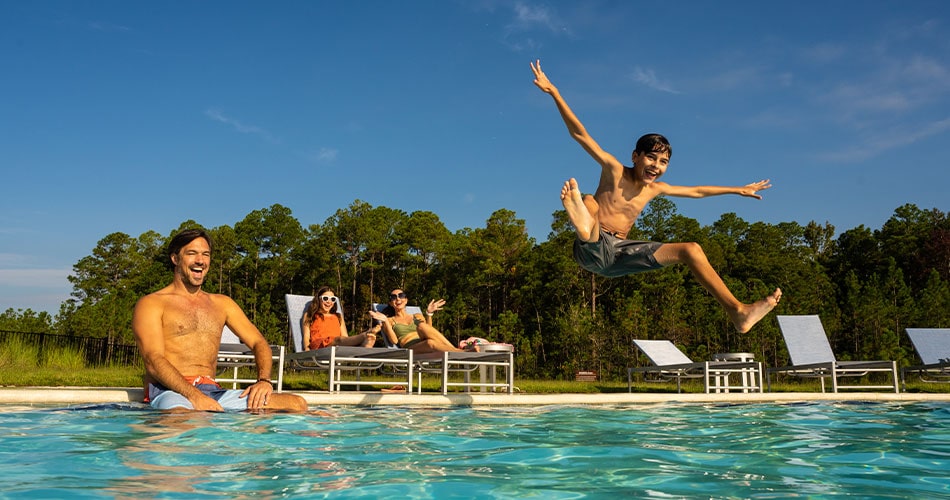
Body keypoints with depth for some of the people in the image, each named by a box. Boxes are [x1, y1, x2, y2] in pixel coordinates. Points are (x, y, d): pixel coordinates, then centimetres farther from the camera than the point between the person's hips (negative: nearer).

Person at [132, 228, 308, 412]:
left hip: (213, 392, 6)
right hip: (170, 392, -6)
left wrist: (264, 380, -4)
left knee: (297, 404, -16)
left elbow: (258, 342, 19)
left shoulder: (222, 304, 25)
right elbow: (154, 361, -7)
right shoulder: (151, 304, 7)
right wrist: (194, 396, -24)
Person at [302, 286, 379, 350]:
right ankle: (365, 336, -68)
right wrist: (307, 350, -7)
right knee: (339, 340, -40)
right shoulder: (309, 315, 27)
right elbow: (306, 337, 14)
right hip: (319, 346, -4)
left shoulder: (338, 317, 35)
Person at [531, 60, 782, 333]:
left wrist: (738, 190, 40)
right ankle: (584, 225, -76)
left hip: (618, 255, 6)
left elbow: (695, 191, 30)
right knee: (590, 201, -36)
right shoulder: (614, 171, -4)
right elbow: (580, 134, -11)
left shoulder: (656, 189, 14)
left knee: (691, 249, 0)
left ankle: (738, 312, -3)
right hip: (593, 250, -6)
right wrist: (554, 93, -18)